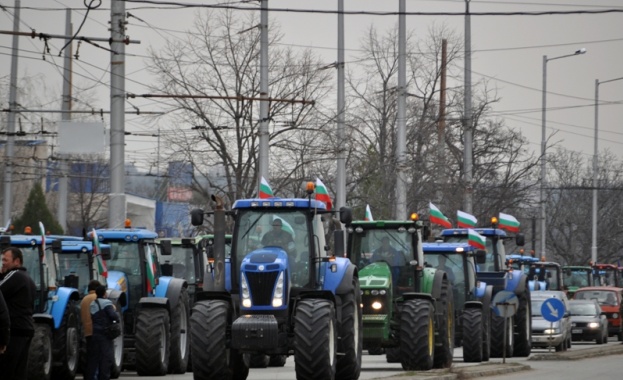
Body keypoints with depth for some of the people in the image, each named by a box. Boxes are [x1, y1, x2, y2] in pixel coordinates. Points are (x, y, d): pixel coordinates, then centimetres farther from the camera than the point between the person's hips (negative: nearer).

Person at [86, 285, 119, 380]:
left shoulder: (92, 304, 13)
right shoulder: (106, 303, -11)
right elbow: (113, 315, -23)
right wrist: (117, 320, -3)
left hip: (94, 333, 7)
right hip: (104, 334, -7)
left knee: (93, 356, 12)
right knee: (107, 357, -3)